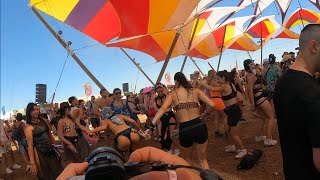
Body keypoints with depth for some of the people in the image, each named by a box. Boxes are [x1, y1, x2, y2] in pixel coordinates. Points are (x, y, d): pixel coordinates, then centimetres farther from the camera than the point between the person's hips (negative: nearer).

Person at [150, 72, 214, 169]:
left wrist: (151, 125, -15)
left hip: (184, 130, 0)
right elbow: (212, 104, -2)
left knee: (188, 157, 28)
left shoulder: (172, 94, 4)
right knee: (203, 159, 21)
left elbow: (162, 109, -11)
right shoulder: (195, 91, 6)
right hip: (199, 126, 1)